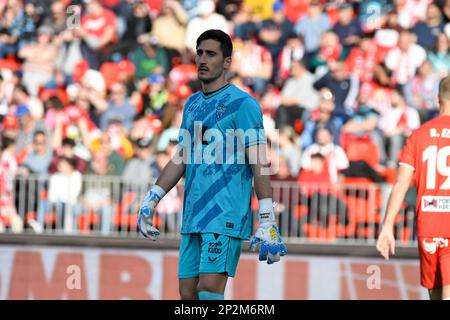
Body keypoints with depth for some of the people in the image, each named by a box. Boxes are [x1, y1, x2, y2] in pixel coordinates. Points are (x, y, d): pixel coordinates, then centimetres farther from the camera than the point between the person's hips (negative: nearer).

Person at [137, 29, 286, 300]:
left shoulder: (243, 104, -6)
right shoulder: (192, 104, 17)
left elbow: (259, 165, -10)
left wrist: (267, 222, -16)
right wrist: (151, 200, 19)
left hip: (226, 217, -7)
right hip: (193, 217, 7)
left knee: (209, 290, -18)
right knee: (188, 293, 4)